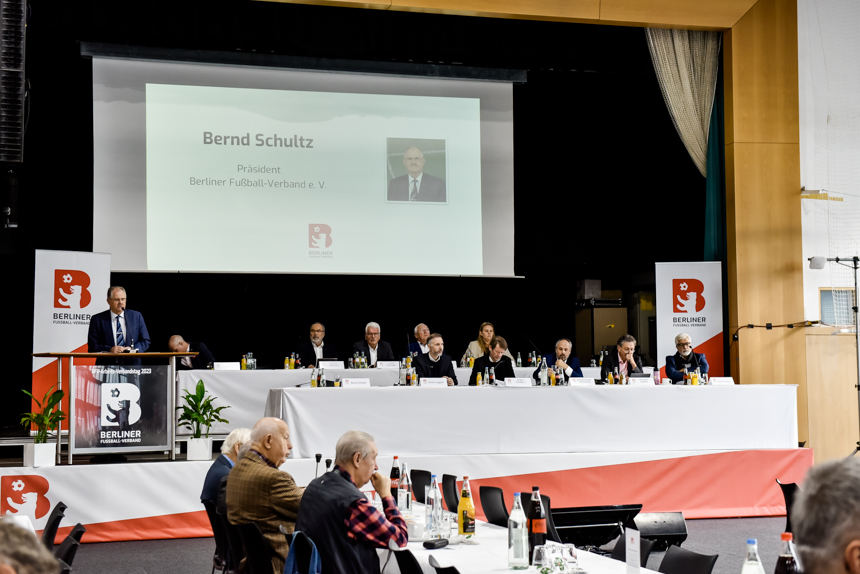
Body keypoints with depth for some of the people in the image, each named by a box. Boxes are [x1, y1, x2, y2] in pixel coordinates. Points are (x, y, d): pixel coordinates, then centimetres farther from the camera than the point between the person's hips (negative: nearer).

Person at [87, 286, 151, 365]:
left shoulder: (136, 316, 12)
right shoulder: (97, 319, 7)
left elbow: (145, 341, 13)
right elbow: (92, 347, 3)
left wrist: (132, 349, -6)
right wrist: (110, 350, -13)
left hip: (131, 365, 1)